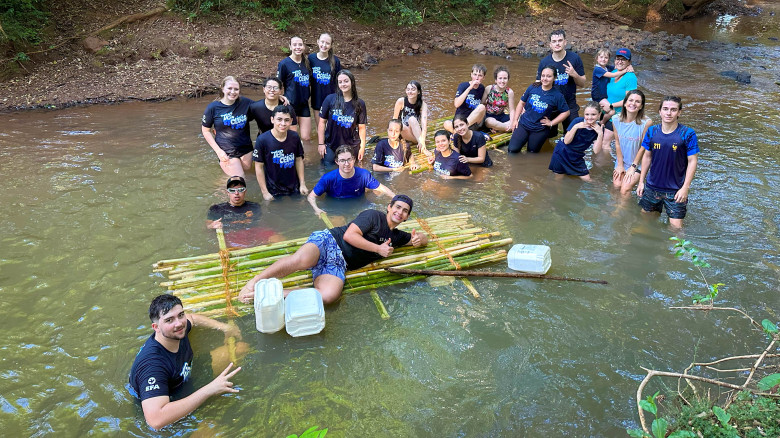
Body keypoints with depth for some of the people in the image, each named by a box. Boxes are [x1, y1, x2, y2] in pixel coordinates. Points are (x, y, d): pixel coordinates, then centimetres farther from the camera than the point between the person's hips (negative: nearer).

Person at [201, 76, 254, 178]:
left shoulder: (245, 103, -5)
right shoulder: (213, 107, -9)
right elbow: (205, 131, -2)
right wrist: (218, 151, -11)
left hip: (245, 148, 3)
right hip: (226, 151, -3)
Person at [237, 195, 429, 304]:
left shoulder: (395, 236, 25)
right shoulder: (373, 216, 4)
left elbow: (423, 238, 36)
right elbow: (349, 235, -7)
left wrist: (419, 238, 10)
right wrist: (377, 248, -4)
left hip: (339, 264, 4)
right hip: (329, 241, -4)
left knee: (329, 295, -31)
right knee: (301, 260, -41)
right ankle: (254, 282, -20)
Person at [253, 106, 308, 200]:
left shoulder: (294, 137, -6)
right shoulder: (262, 140, -17)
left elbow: (299, 160, 4)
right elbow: (259, 167, -11)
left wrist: (302, 184, 3)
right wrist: (265, 192, -10)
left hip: (294, 189, 3)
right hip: (273, 191, -3)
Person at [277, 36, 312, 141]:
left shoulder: (306, 62, 8)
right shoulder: (284, 63, -7)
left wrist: (307, 97, 11)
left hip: (304, 104, 5)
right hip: (290, 104, -5)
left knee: (306, 137, 4)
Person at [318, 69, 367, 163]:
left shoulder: (359, 103, -4)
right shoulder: (330, 99, -7)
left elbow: (361, 127, 0)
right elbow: (322, 122, -3)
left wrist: (362, 147, -2)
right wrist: (321, 143, -4)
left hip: (351, 146, 1)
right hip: (331, 145, 0)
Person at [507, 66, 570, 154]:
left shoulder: (557, 95, -8)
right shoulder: (533, 88, -4)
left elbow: (566, 112, -3)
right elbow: (521, 103, 5)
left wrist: (551, 123, -8)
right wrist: (515, 119, 2)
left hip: (540, 130, -1)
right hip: (523, 124, 1)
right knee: (512, 149, -7)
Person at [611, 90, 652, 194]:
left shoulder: (646, 122, -19)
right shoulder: (616, 119, -7)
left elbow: (643, 147, -13)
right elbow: (617, 143, -1)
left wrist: (633, 167, -9)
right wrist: (620, 165, 0)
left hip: (637, 164, -4)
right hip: (621, 162, 4)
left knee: (625, 189, -16)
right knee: (616, 185, -5)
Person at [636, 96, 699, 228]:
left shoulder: (687, 134, -12)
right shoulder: (652, 131, -1)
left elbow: (692, 161, -8)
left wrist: (685, 187, -13)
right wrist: (641, 181, 8)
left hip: (676, 190, -3)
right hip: (652, 186, 4)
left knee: (676, 226, -2)